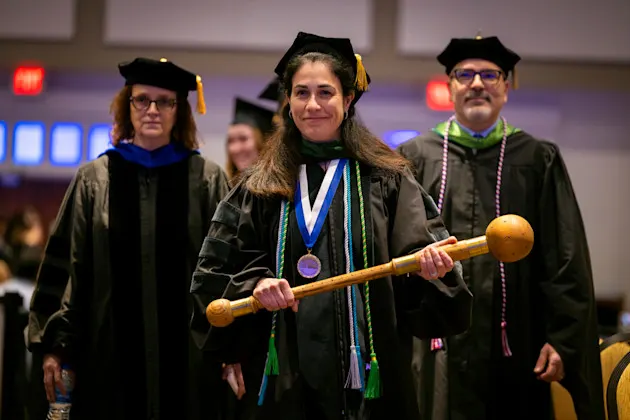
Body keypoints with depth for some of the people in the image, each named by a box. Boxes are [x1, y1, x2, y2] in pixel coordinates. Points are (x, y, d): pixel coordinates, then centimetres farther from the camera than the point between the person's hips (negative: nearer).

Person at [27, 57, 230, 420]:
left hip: (187, 353, -1)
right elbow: (66, 264, 6)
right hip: (111, 352, 1)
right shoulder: (94, 180, 6)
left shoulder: (208, 180, 3)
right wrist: (55, 343, 0)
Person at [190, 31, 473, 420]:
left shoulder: (386, 180, 2)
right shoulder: (261, 187, 6)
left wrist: (431, 266, -25)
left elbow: (416, 255, -4)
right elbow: (216, 270, 5)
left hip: (366, 370, -1)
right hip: (284, 375, 1)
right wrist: (255, 283, -13)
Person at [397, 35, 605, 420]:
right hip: (435, 349, 0)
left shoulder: (539, 160, 7)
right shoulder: (416, 158, 8)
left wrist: (563, 341, -5)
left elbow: (566, 262, 3)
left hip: (514, 350, 0)